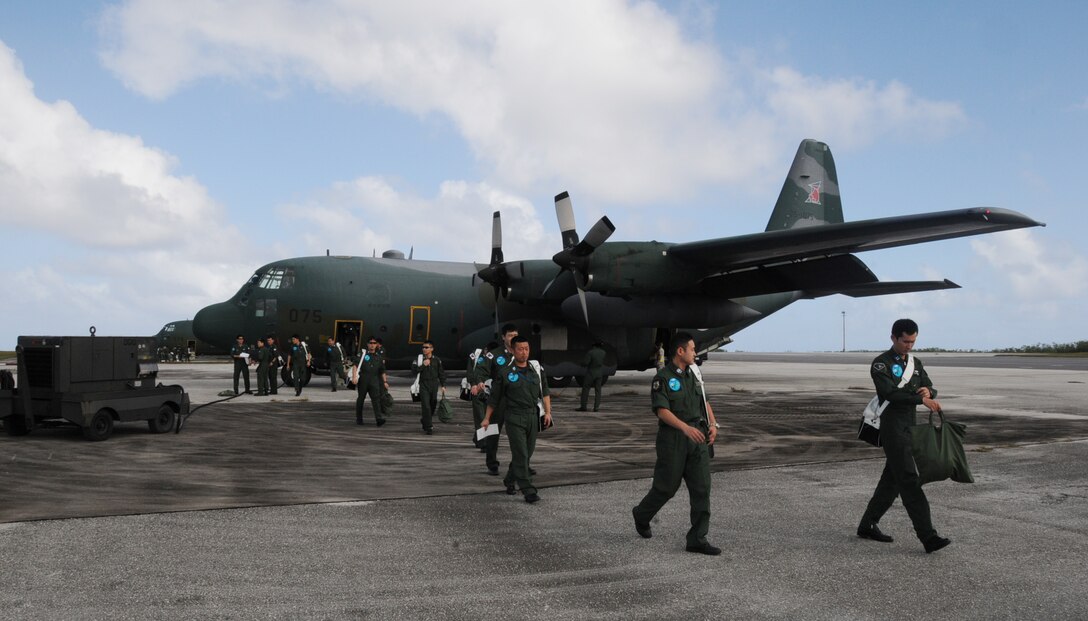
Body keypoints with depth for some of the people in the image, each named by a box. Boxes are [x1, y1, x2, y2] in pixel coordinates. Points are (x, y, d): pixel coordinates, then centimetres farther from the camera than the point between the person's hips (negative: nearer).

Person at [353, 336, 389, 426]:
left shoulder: (378, 357, 16)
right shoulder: (363, 354, 5)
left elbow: (382, 371, 21)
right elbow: (356, 366, -4)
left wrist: (385, 382, 13)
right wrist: (354, 377, -17)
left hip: (374, 380, 2)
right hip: (363, 379, -2)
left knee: (376, 398, -12)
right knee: (361, 398, 7)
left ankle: (379, 418, -23)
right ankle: (358, 419, 20)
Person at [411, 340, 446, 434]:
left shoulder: (437, 360, 3)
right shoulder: (419, 359, -1)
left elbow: (441, 373, 9)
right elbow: (414, 370, -8)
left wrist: (443, 385, 5)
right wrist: (423, 365, -17)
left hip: (434, 385, 3)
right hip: (423, 385, -3)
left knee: (433, 405, 11)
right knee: (426, 406, -10)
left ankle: (425, 420, 36)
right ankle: (427, 427, -6)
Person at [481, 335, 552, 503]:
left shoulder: (536, 369, 8)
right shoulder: (505, 372, -3)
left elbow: (544, 392, 13)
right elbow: (494, 397, 4)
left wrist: (547, 412, 3)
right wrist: (487, 418, 7)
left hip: (533, 416, 5)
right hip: (514, 418, -5)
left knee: (528, 453, 12)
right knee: (520, 454, -9)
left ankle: (509, 480, 33)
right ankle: (528, 491, -8)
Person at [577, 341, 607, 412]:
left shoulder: (590, 352, -18)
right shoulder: (603, 353, -2)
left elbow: (584, 363, -21)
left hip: (591, 373, -5)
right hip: (599, 373, 5)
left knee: (585, 390, 4)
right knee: (597, 390, 9)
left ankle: (583, 406, 4)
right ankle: (596, 407, 2)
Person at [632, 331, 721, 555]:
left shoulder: (693, 374, 13)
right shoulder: (663, 378, -9)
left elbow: (705, 402, 19)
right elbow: (662, 410, -17)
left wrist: (712, 424, 2)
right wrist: (686, 428, -29)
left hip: (698, 438, 6)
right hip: (673, 438, -6)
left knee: (701, 488, -1)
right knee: (666, 486, 5)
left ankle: (697, 539, 2)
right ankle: (641, 515, 33)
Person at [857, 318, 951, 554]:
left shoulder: (915, 363, 16)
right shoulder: (881, 364, -8)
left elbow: (931, 389, 12)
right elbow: (890, 393, -22)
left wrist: (928, 391, -13)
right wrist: (920, 399, -33)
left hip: (909, 427, 8)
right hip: (892, 428, -8)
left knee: (892, 479, 12)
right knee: (909, 481, -12)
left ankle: (867, 525, 24)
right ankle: (928, 537, -17)